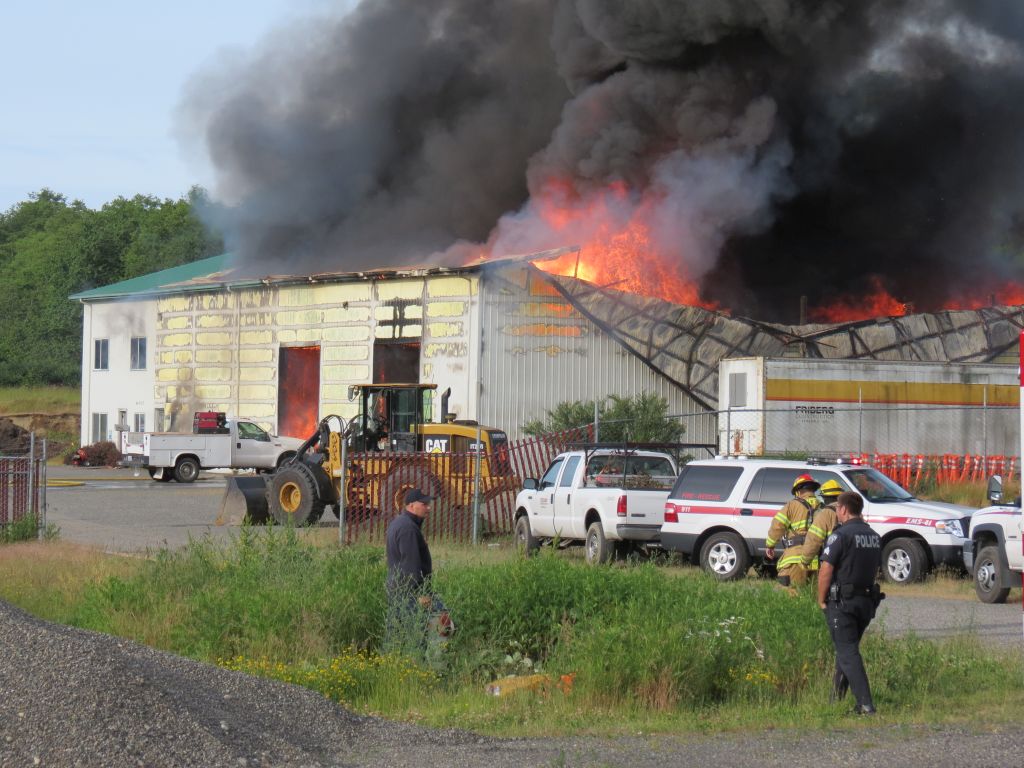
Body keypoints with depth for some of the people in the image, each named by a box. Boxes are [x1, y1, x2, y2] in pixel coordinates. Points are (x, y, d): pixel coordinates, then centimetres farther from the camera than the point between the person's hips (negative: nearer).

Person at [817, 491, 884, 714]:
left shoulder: (841, 535, -14)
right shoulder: (874, 537, 11)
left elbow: (826, 571, -16)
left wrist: (821, 600, -5)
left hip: (842, 602, -7)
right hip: (867, 601, 7)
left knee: (848, 653, -6)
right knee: (847, 649, 20)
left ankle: (865, 704, -16)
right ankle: (837, 699, 27)